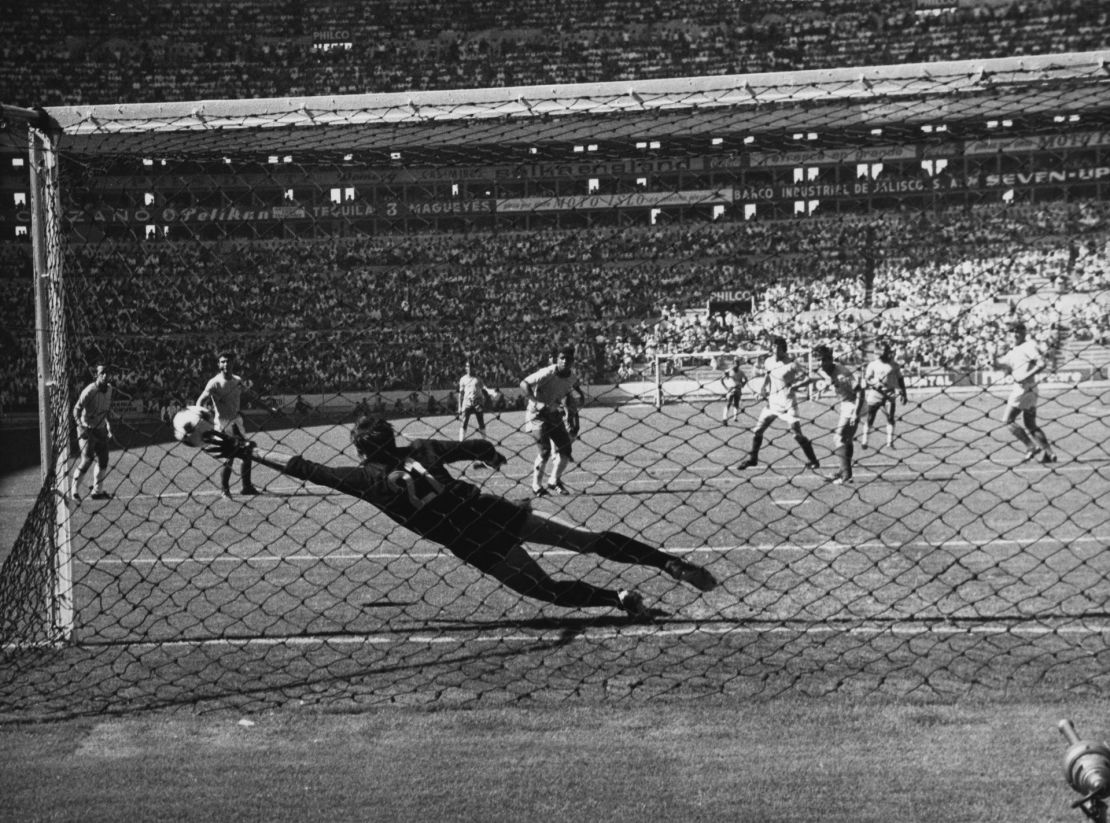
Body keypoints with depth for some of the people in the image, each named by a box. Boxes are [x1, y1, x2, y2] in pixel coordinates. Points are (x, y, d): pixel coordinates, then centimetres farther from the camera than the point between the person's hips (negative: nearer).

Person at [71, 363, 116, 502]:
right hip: (87, 430, -7)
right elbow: (77, 409, -22)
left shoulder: (109, 389, 3)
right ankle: (74, 489, 6)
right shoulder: (90, 391, -20)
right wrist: (81, 426, -34)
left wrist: (109, 427, 17)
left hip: (101, 429, 7)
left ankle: (97, 491, 24)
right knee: (87, 460, -11)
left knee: (103, 461, 10)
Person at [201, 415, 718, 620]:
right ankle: (670, 563, -5)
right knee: (590, 540, 5)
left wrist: (246, 452, 9)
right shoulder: (422, 450, 14)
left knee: (548, 591, 10)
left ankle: (620, 598, -6)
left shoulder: (366, 477, 3)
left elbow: (305, 469, 4)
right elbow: (482, 449, 20)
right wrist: (494, 458, 43)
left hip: (475, 547, -3)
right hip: (495, 513, 4)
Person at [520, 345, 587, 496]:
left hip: (554, 414, 7)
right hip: (538, 414, -7)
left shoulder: (572, 376, -3)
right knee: (544, 451, -14)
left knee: (565, 450, 2)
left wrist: (580, 392, 11)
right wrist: (537, 403, -40)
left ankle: (554, 482, 21)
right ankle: (537, 486, 3)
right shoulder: (548, 373, -25)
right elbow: (524, 384, -32)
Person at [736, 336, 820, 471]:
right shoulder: (769, 362, 4)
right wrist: (762, 389, 5)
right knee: (757, 431, 7)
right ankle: (752, 459, 23)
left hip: (787, 404, -6)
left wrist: (794, 386, -27)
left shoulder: (791, 364, -12)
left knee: (797, 433, -7)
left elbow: (805, 379, -13)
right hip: (772, 402, 6)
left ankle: (812, 461, 7)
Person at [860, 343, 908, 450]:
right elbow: (867, 379, 1)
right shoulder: (873, 364, 3)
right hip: (875, 393, 0)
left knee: (890, 418, -7)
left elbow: (900, 379, 12)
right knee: (869, 419, 2)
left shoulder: (894, 365, 6)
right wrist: (876, 382, -19)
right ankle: (863, 441, 11)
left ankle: (890, 442, -3)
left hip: (890, 394, 1)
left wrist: (903, 394, 8)